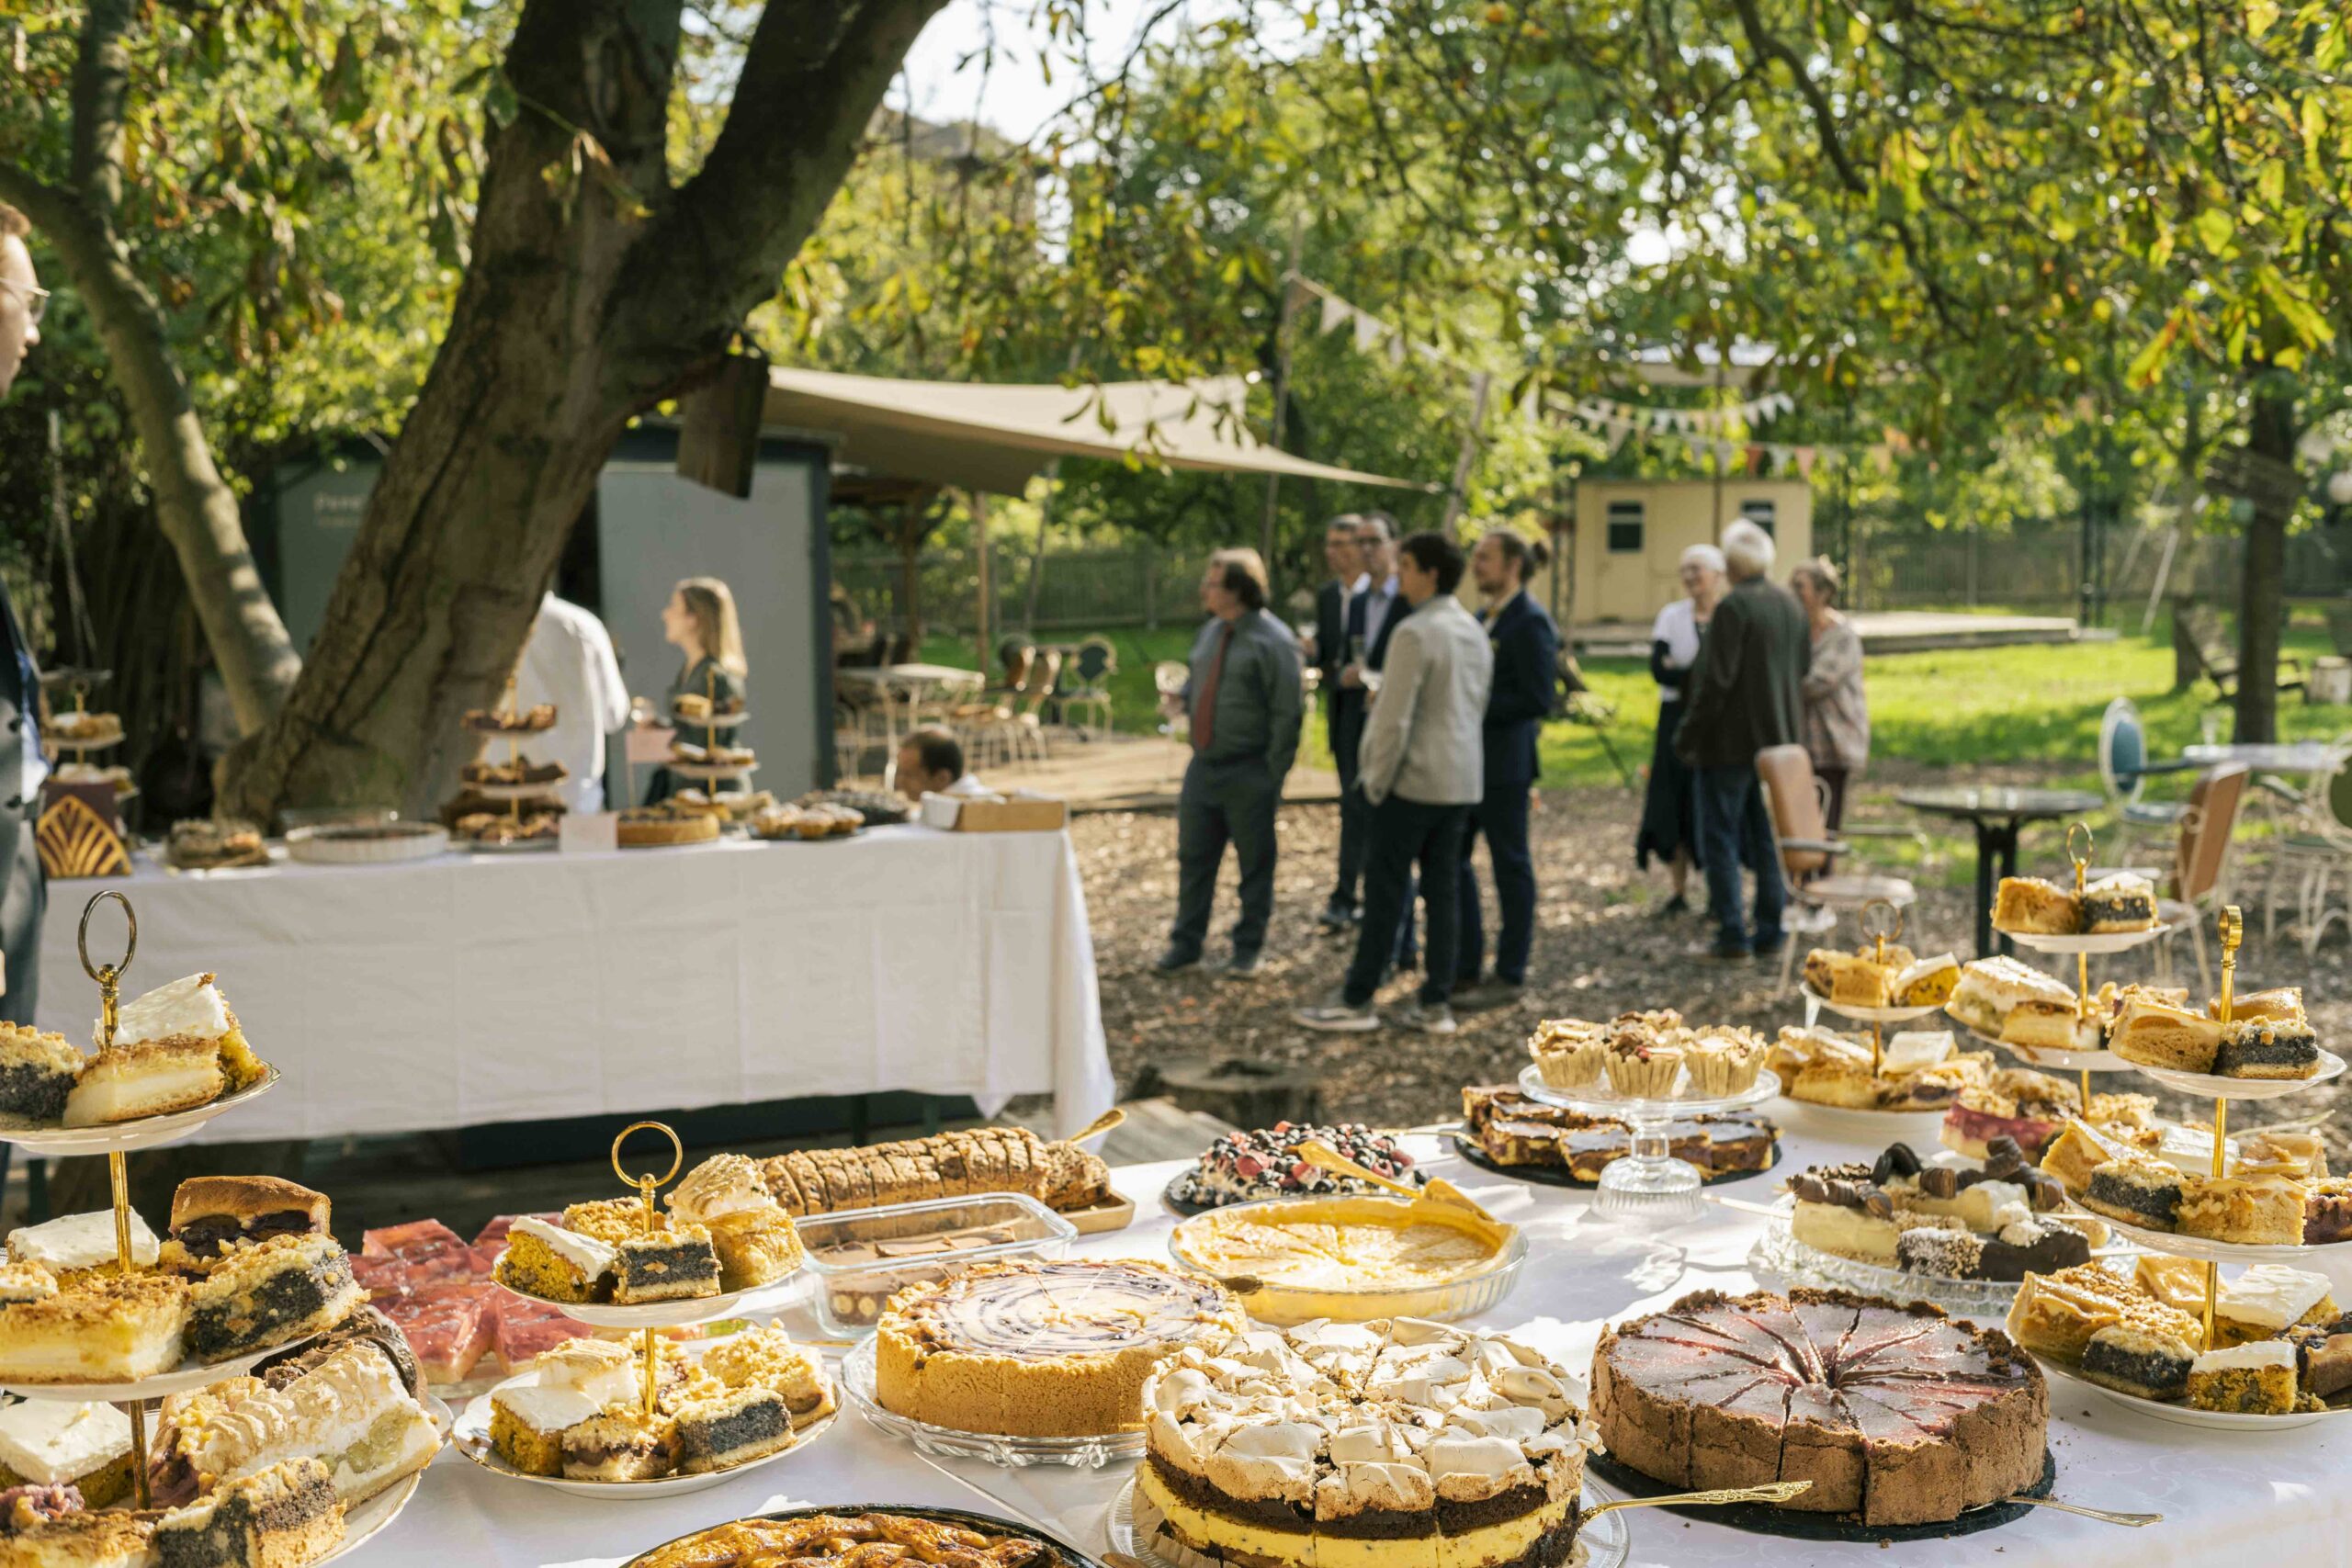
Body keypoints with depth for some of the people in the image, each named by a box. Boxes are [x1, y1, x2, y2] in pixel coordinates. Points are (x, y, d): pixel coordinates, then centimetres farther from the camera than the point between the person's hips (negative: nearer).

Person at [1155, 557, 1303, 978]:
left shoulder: (1273, 641, -15)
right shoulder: (1210, 632, 8)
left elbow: (1287, 713, -16)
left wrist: (1272, 775, -17)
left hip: (1248, 773, -7)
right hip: (1203, 765, 7)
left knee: (1255, 863, 7)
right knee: (1194, 857, 10)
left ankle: (1247, 950, 19)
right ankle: (1186, 945, 20)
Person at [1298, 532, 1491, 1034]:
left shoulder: (1415, 633, -16)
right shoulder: (1474, 631, 11)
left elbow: (1395, 718, -19)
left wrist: (1377, 780, -9)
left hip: (1415, 781, -8)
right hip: (1462, 780, 8)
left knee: (1385, 888, -1)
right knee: (1443, 888, 9)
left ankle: (1357, 1001, 6)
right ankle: (1435, 1003, 13)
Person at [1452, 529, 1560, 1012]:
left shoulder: (1530, 621, -14)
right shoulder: (1487, 617, 13)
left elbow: (1538, 700, -19)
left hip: (1504, 759, -9)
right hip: (1469, 756, 9)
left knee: (1510, 865, 2)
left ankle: (1510, 977, 11)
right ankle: (1465, 967, 21)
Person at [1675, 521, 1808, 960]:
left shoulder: (1733, 607, -17)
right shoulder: (1789, 603, 7)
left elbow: (1716, 681, -19)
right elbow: (1803, 668, 14)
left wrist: (1688, 736, -12)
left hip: (1731, 740, -7)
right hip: (1778, 738, 8)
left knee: (1720, 838, 0)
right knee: (1768, 838, 13)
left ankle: (1732, 936, -1)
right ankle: (1771, 932, 16)